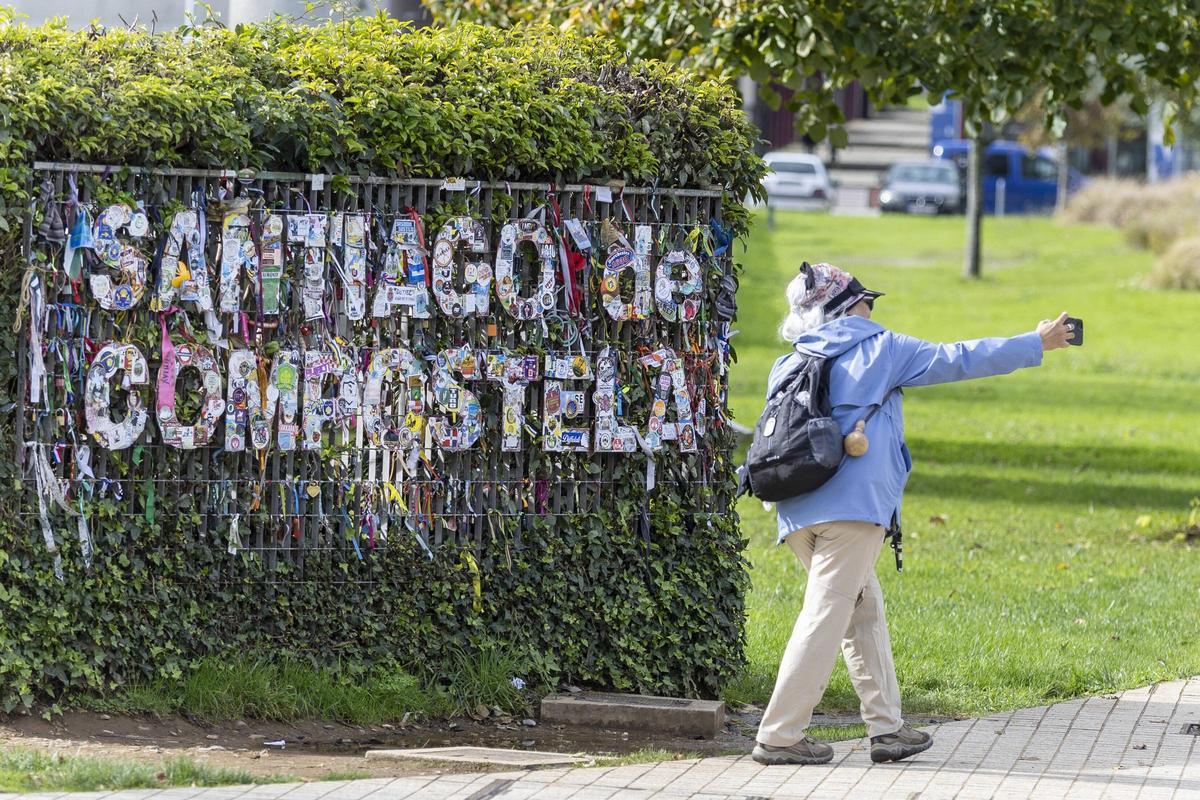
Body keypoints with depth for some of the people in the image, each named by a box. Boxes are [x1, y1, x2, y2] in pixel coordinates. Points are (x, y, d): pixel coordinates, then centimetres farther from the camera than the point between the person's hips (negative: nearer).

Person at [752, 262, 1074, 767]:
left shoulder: (788, 368, 17)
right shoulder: (878, 348, 4)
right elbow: (957, 360, 7)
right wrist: (1037, 344, 15)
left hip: (798, 514, 7)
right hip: (853, 506, -7)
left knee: (864, 612, 15)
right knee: (825, 619, -8)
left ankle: (887, 728, 14)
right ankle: (779, 736, -12)